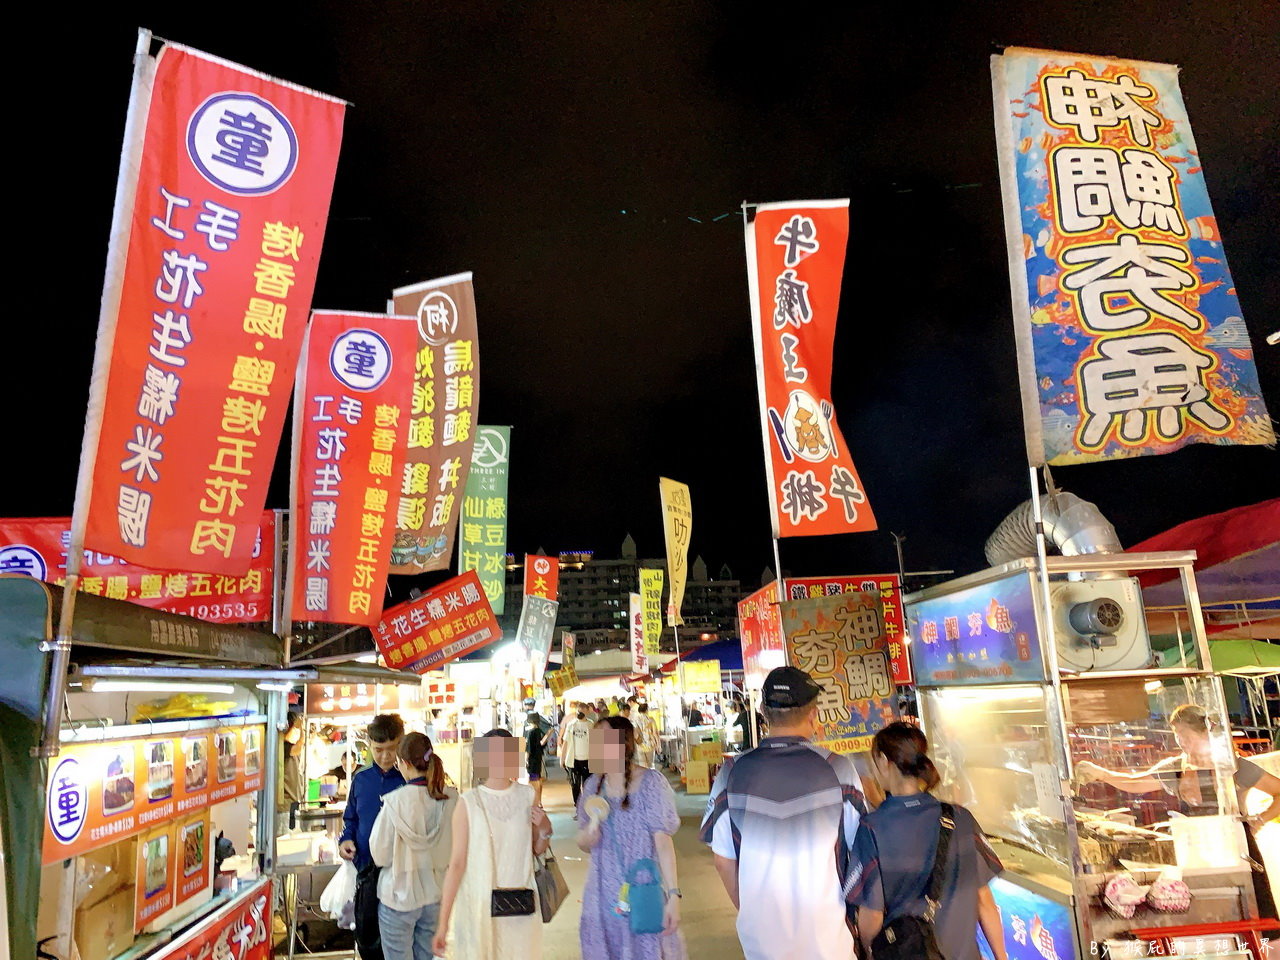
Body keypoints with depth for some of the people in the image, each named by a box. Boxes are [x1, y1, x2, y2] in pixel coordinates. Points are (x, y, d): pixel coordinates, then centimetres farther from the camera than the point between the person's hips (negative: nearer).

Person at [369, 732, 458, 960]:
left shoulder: (396, 801, -21)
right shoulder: (452, 799, -11)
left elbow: (380, 855, -11)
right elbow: (455, 850, 0)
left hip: (400, 894, -4)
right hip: (436, 894, 4)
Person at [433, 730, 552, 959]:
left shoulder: (527, 796, -2)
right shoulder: (469, 802, -12)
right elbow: (457, 863, -10)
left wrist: (545, 831, -10)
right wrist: (443, 923, -10)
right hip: (479, 903, -2)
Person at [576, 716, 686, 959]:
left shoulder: (650, 782, -11)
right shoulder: (594, 785, 3)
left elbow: (663, 841, -14)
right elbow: (583, 844, 11)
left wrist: (673, 895, -20)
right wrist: (588, 834, -11)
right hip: (603, 895, 4)